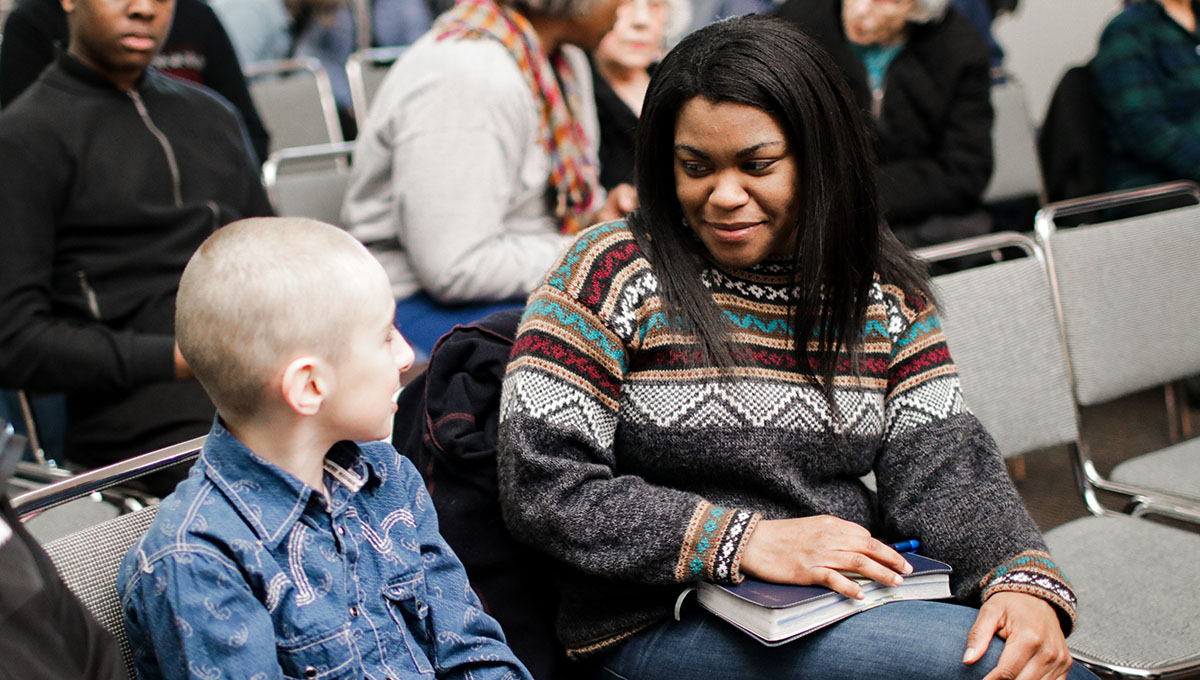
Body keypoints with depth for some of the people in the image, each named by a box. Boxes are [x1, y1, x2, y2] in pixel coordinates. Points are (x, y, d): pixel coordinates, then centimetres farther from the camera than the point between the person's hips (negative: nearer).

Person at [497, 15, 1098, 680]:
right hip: (663, 622, -4)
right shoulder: (615, 275, -6)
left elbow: (942, 469, 0)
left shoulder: (885, 295, 7)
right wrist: (745, 540, -20)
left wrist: (1026, 582, -21)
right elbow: (540, 486, -12)